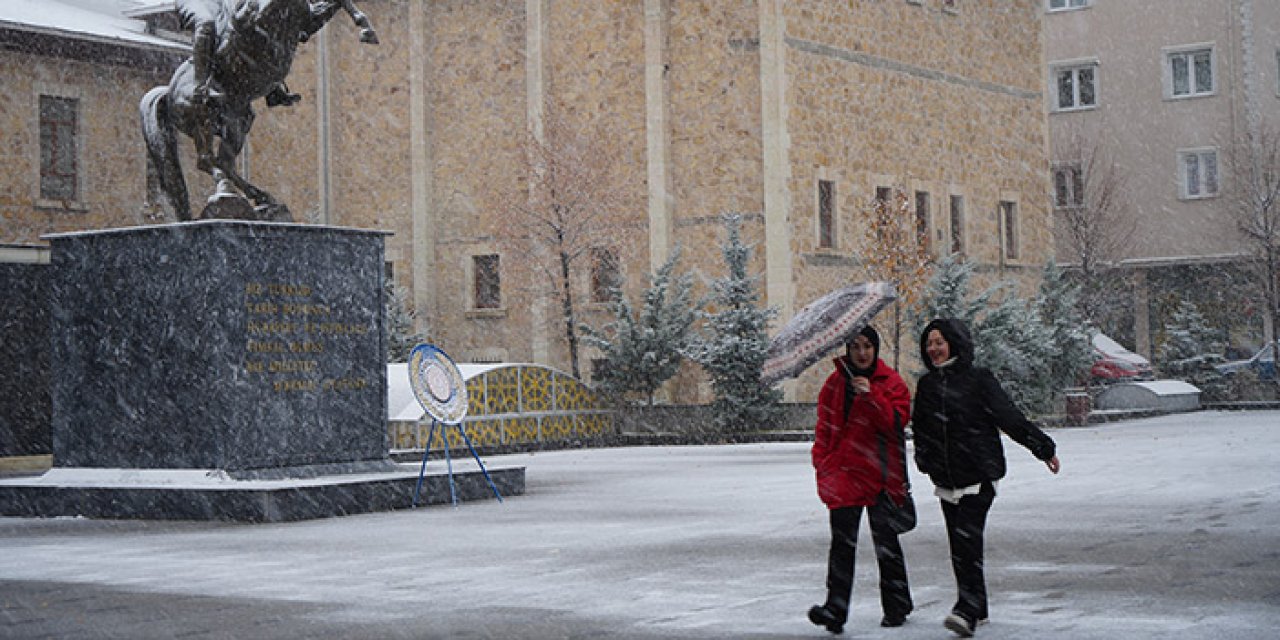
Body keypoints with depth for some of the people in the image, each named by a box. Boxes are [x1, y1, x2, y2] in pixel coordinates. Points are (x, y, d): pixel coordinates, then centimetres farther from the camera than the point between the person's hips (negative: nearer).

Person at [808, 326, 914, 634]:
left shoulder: (892, 383, 0)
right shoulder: (836, 382, 9)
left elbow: (896, 422, -14)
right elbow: (825, 426, 14)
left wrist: (871, 395, -23)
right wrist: (821, 461, 6)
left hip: (881, 475, -2)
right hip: (843, 474, 2)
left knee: (886, 544, 9)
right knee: (842, 542, -8)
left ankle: (896, 607, 24)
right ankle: (835, 609, -12)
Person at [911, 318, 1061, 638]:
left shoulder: (978, 380, -5)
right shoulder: (926, 385, 11)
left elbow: (1011, 417, -3)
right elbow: (920, 430, 23)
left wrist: (1043, 447, -1)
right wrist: (925, 460, 23)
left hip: (978, 477, -5)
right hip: (946, 479, 6)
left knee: (967, 539, -17)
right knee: (958, 545, 6)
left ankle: (968, 610, -20)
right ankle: (977, 609, 17)